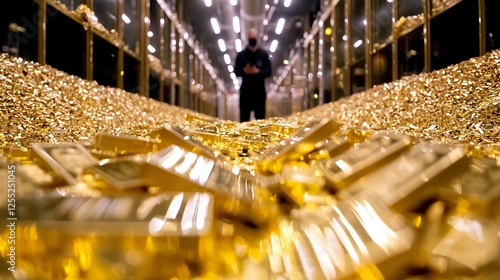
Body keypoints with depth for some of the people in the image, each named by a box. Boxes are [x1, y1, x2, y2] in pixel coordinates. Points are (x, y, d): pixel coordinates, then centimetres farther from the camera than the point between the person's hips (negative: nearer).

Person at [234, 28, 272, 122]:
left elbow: (268, 72, -1)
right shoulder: (241, 55, 5)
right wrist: (243, 71, -21)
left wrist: (258, 71, -21)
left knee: (260, 119, 3)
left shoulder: (263, 54, 4)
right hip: (245, 91, 0)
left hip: (260, 92, 0)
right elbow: (236, 72, 1)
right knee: (244, 120, 2)